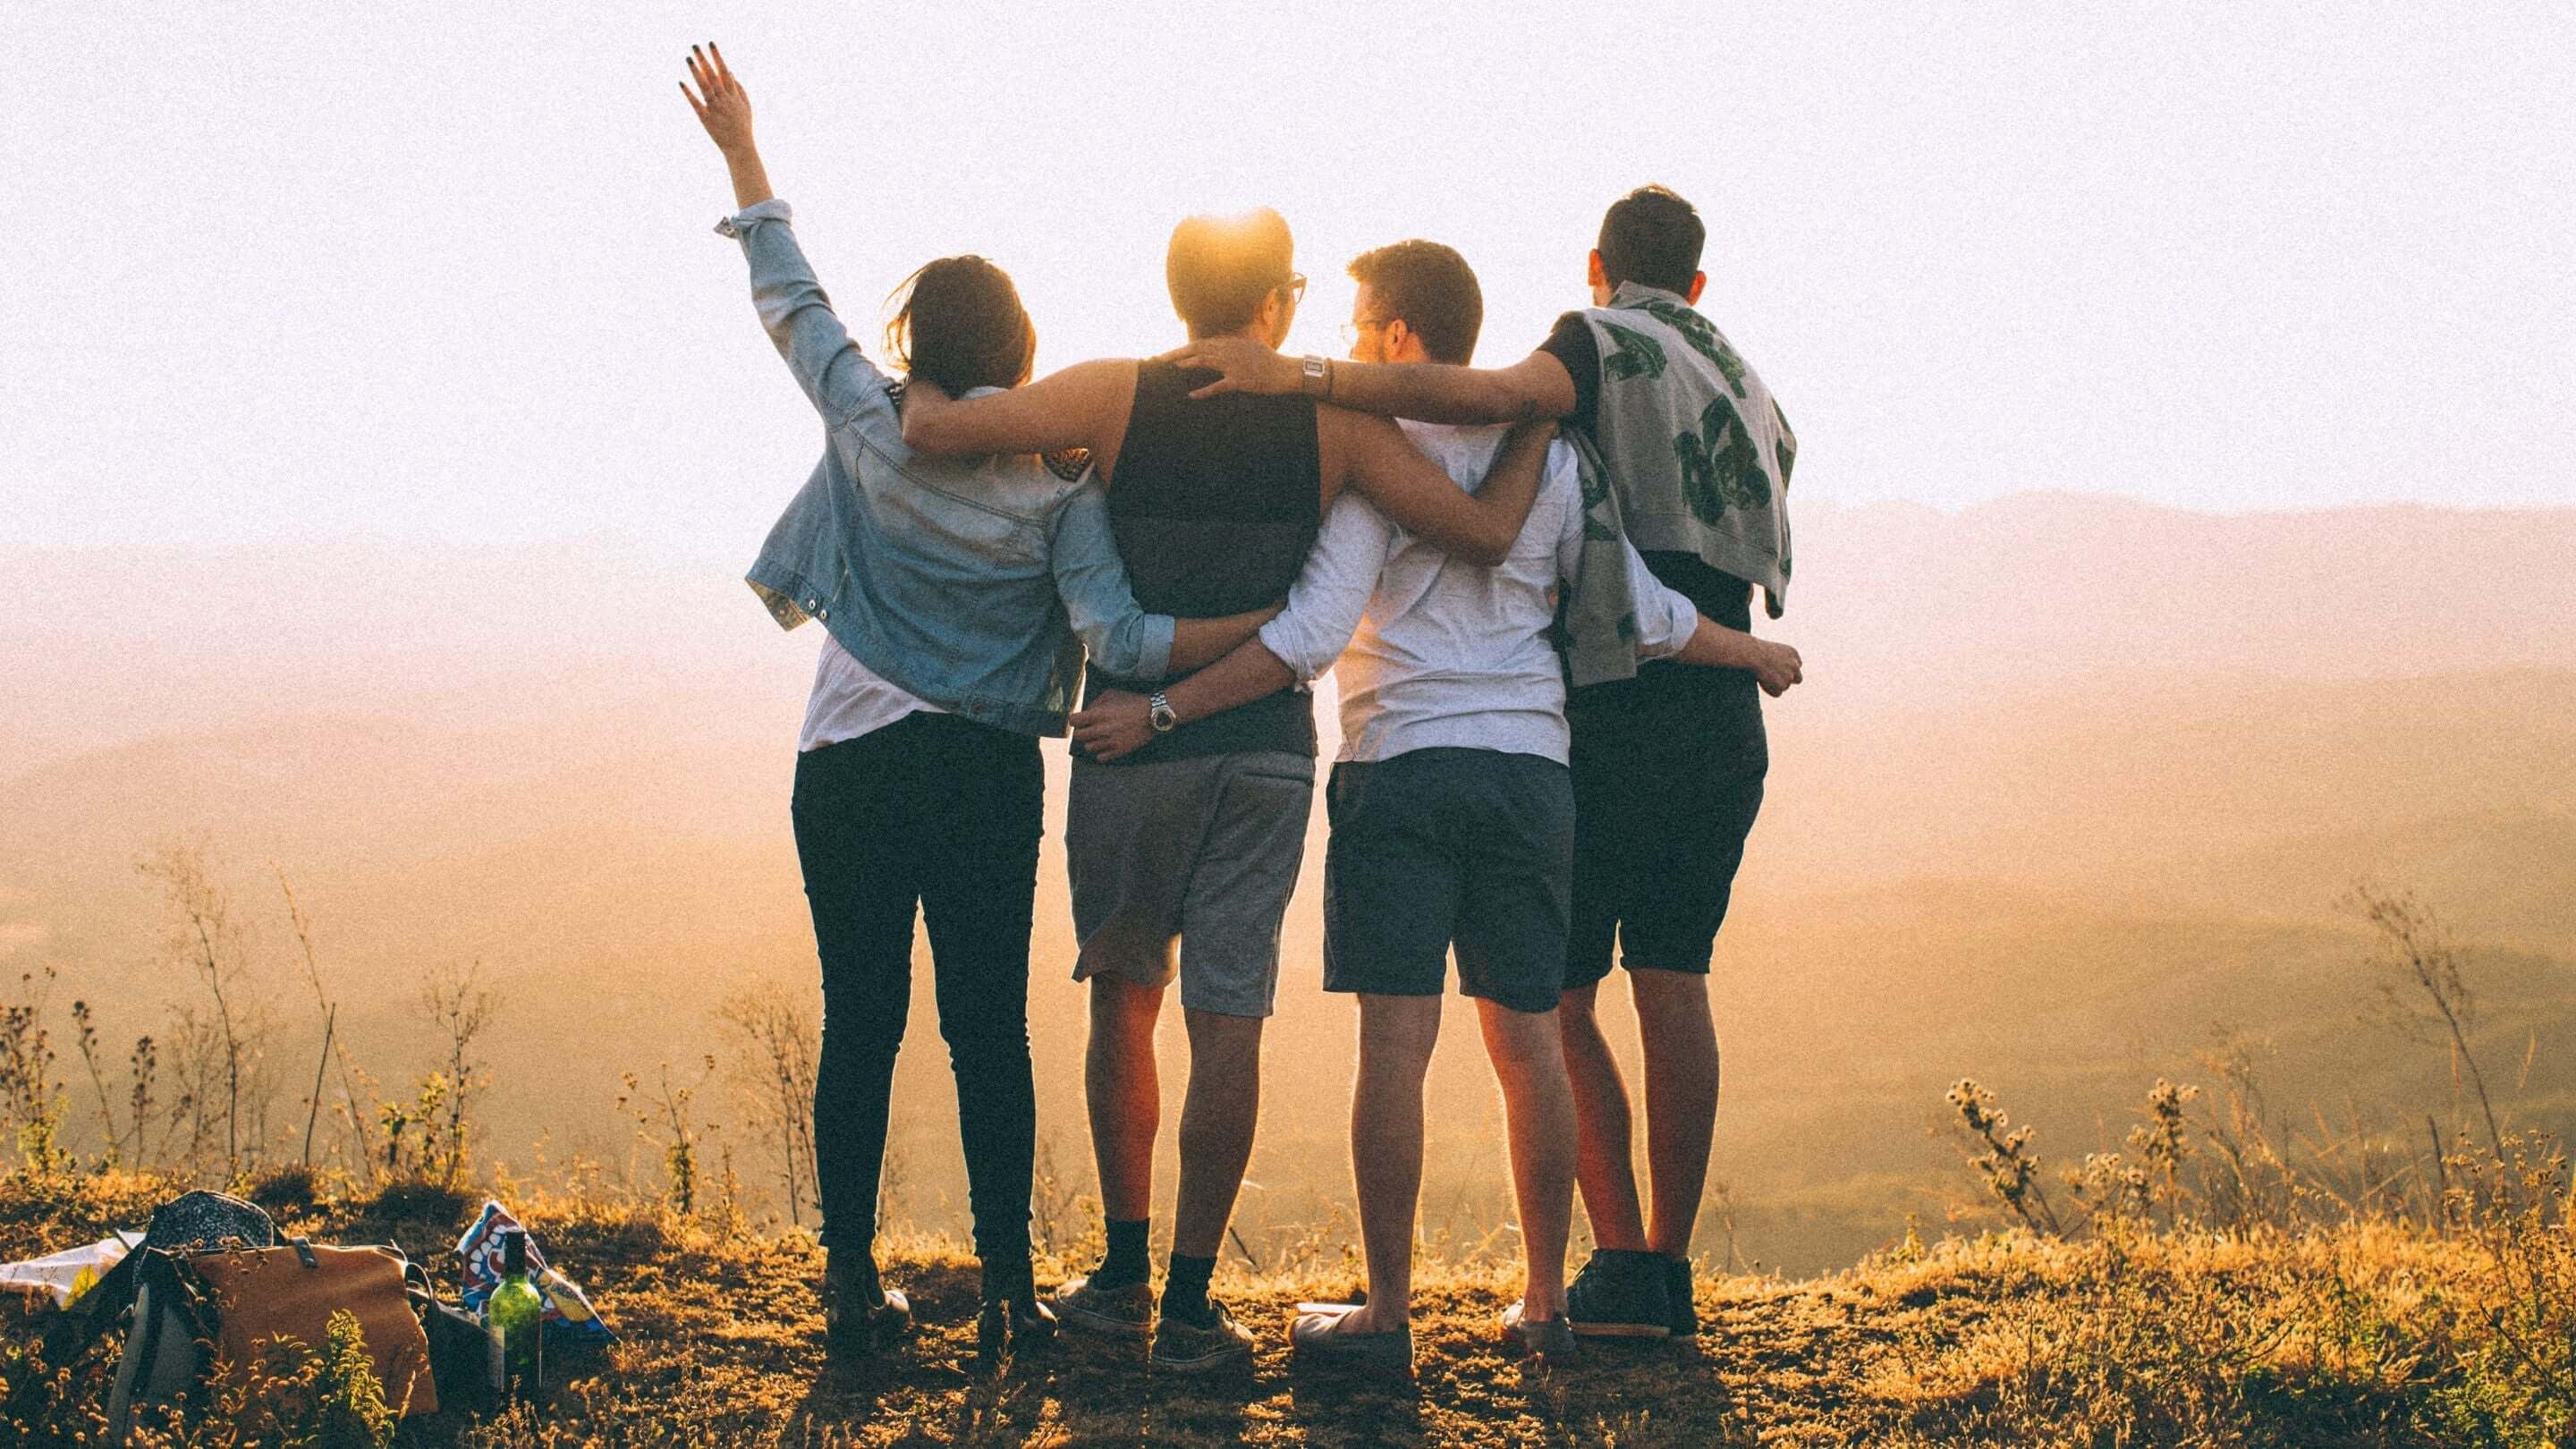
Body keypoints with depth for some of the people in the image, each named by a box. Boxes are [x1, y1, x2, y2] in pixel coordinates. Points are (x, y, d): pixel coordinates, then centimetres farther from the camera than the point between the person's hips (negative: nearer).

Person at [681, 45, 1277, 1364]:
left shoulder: (870, 428, -3)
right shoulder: (1059, 480, -6)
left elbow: (789, 298, 9)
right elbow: (1115, 634, -15)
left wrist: (741, 150, 18)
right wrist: (1269, 624, -10)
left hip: (851, 766, 1)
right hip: (991, 776, 0)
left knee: (860, 1026, 6)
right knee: (990, 1030, 4)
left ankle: (852, 1281, 9)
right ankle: (1006, 1286, 3)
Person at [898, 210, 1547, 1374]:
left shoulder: (1115, 397, -4)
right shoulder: (1333, 419, -1)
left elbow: (933, 430, -12)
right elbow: (1487, 534, -6)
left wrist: (920, 390, 11)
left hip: (1130, 743, 0)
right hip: (1266, 750, 0)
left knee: (1124, 997, 16)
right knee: (1227, 1020, 2)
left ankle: (1126, 1273, 20)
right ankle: (1189, 1306, 3)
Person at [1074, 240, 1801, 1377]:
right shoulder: (1548, 453, 9)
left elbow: (1313, 635, -14)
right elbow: (1642, 614, 11)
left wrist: (1162, 710, -12)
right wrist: (1753, 653, 29)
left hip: (1402, 768, -4)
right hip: (1532, 770, 5)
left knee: (1395, 1041, -5)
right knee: (1527, 1040, 11)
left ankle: (1387, 1317, -3)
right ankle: (1544, 1304, 16)